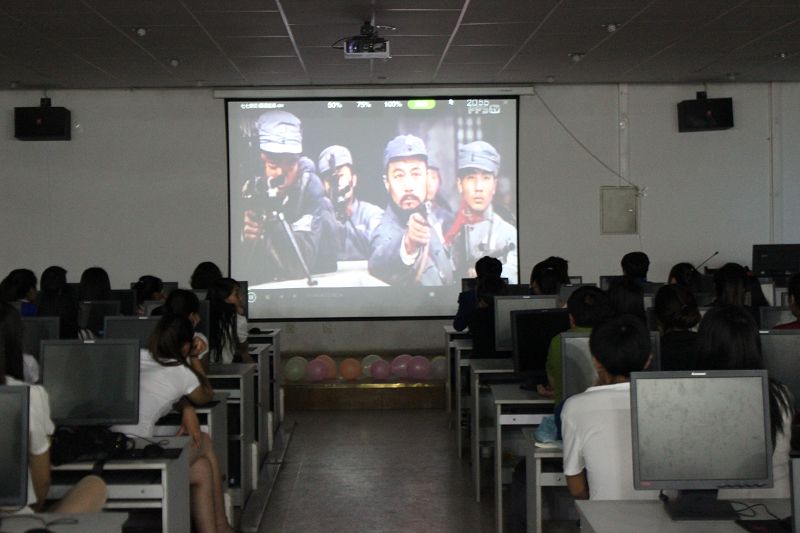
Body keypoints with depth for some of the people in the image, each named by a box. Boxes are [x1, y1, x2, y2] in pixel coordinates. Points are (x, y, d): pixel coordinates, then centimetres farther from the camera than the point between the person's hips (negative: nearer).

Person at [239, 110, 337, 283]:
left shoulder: (310, 187, -14)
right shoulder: (251, 190, -5)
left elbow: (302, 264, -20)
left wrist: (273, 218, -29)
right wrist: (246, 239, -21)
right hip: (265, 287, 1)